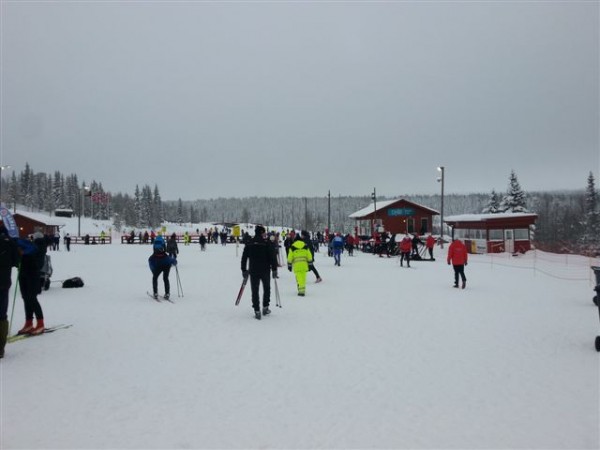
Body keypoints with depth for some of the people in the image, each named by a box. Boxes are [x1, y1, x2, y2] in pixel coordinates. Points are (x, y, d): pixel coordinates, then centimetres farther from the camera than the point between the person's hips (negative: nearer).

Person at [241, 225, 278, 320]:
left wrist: (244, 270, 13)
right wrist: (274, 269, -1)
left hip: (253, 271, 2)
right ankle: (265, 307, 18)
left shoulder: (249, 244, 2)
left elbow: (244, 258, 5)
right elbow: (272, 257, -8)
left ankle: (257, 311, 2)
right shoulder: (267, 243, -7)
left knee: (255, 291, 6)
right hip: (265, 271, -2)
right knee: (266, 289, 18)